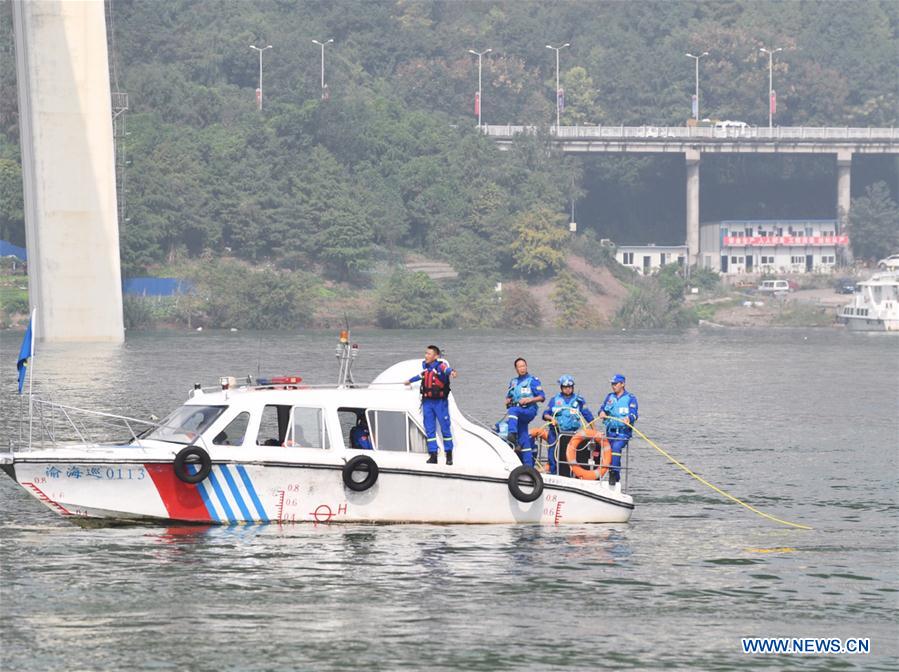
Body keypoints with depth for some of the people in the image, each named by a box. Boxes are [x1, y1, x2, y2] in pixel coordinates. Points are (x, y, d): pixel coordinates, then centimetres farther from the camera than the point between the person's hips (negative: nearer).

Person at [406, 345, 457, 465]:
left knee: (445, 428, 0)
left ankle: (449, 455, 10)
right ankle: (433, 455, 9)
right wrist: (410, 381, 49)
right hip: (427, 402, 6)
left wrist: (451, 372, -61)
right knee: (429, 430, 4)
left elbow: (447, 370, -36)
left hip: (440, 402, -6)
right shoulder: (425, 365, 8)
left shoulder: (441, 365, -12)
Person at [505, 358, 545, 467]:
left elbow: (542, 397, -3)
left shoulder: (533, 380, 2)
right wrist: (508, 400, 5)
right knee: (524, 439, 2)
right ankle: (528, 465, 3)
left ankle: (512, 436, -49)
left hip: (529, 410, -6)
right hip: (520, 414, 6)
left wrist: (529, 399, -17)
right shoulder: (513, 382, 21)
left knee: (513, 410, -36)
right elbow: (508, 397, 29)